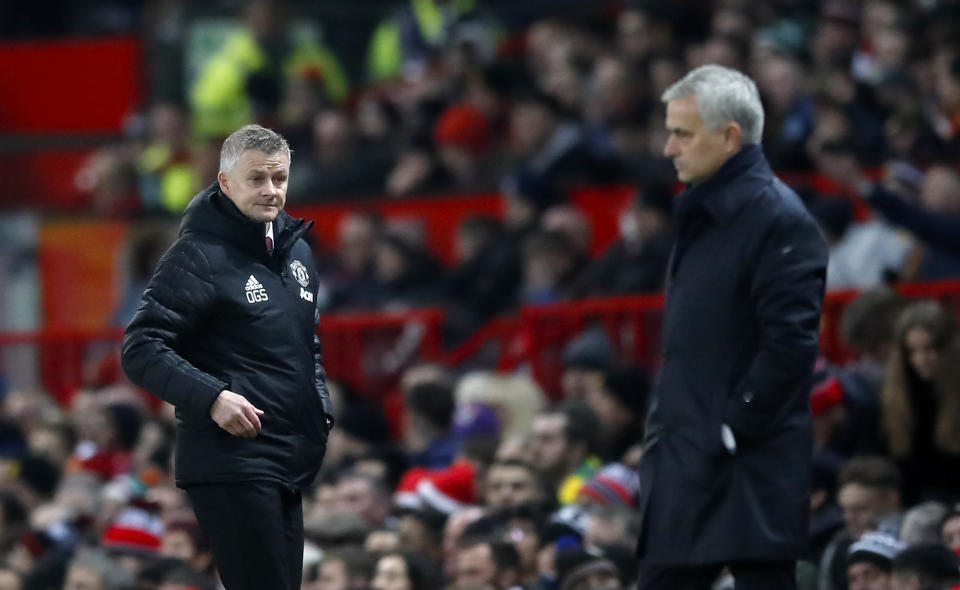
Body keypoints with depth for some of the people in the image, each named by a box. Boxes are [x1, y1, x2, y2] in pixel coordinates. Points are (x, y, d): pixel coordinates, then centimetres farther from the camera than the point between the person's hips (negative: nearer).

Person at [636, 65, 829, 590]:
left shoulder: (779, 220, -14)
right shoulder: (701, 215, 16)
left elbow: (790, 344, -20)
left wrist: (730, 429, -19)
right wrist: (664, 429, 13)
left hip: (749, 469, -9)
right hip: (687, 467, 9)